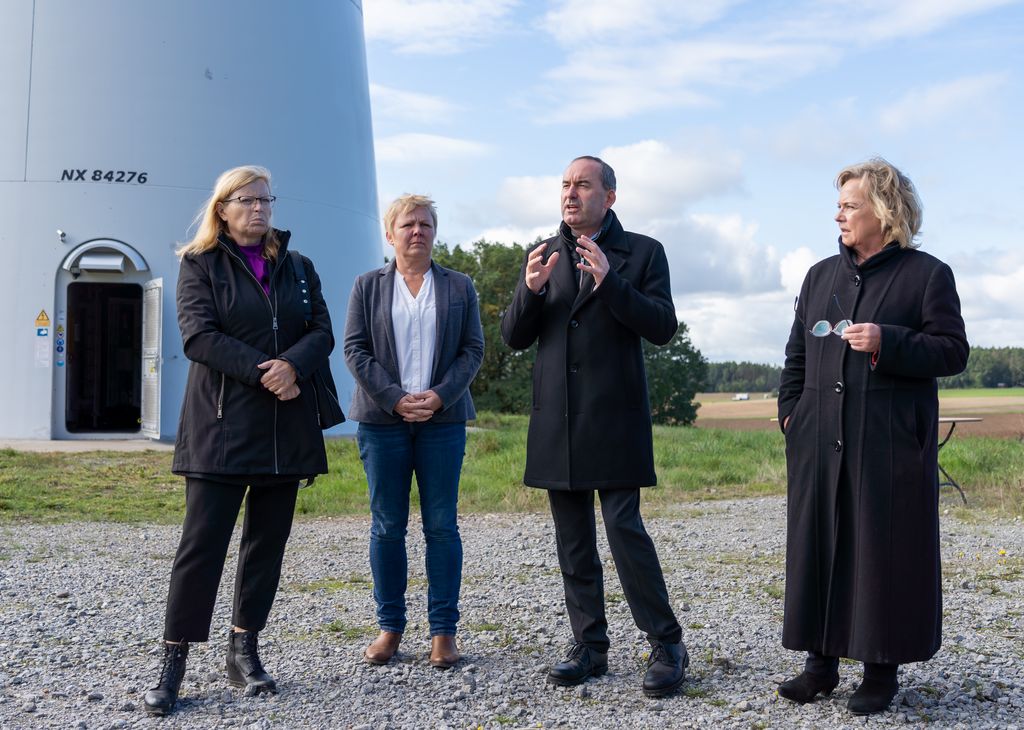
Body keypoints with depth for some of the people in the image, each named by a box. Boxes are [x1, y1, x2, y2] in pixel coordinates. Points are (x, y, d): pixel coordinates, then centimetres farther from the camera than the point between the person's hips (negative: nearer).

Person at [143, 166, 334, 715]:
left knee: (268, 541, 7)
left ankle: (244, 651, 17)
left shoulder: (297, 267, 15)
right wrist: (262, 371, -18)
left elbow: (322, 332, 5)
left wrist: (293, 365, -16)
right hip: (222, 425, -4)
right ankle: (173, 662, 1)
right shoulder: (200, 264, 4)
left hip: (285, 426, 4)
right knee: (203, 541, -6)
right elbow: (198, 335, -9)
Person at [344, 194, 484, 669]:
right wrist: (395, 398, -10)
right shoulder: (367, 286, 9)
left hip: (443, 419, 0)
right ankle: (389, 626, 13)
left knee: (442, 526, 1)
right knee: (387, 526, 3)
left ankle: (443, 630, 8)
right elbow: (355, 350, 2)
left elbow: (473, 350, 5)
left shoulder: (459, 287, 11)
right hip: (382, 419, 0)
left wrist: (439, 396, -10)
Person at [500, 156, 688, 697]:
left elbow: (662, 327, -8)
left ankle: (666, 645, 4)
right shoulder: (543, 255, 13)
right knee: (573, 540, 9)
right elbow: (513, 337, 9)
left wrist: (609, 282, -20)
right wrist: (532, 288, -10)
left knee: (624, 527, -10)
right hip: (556, 420, 5)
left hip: (614, 418, -4)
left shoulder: (642, 252, 2)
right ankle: (590, 647, 19)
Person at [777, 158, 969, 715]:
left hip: (891, 441, -5)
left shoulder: (927, 274, 0)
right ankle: (822, 661, 17)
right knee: (817, 545, 6)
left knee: (885, 549, 1)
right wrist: (790, 409, 7)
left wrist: (889, 343, -18)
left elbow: (952, 352, -5)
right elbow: (797, 353, 18)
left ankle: (882, 670, 12)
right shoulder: (821, 274, 15)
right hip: (820, 440, 5)